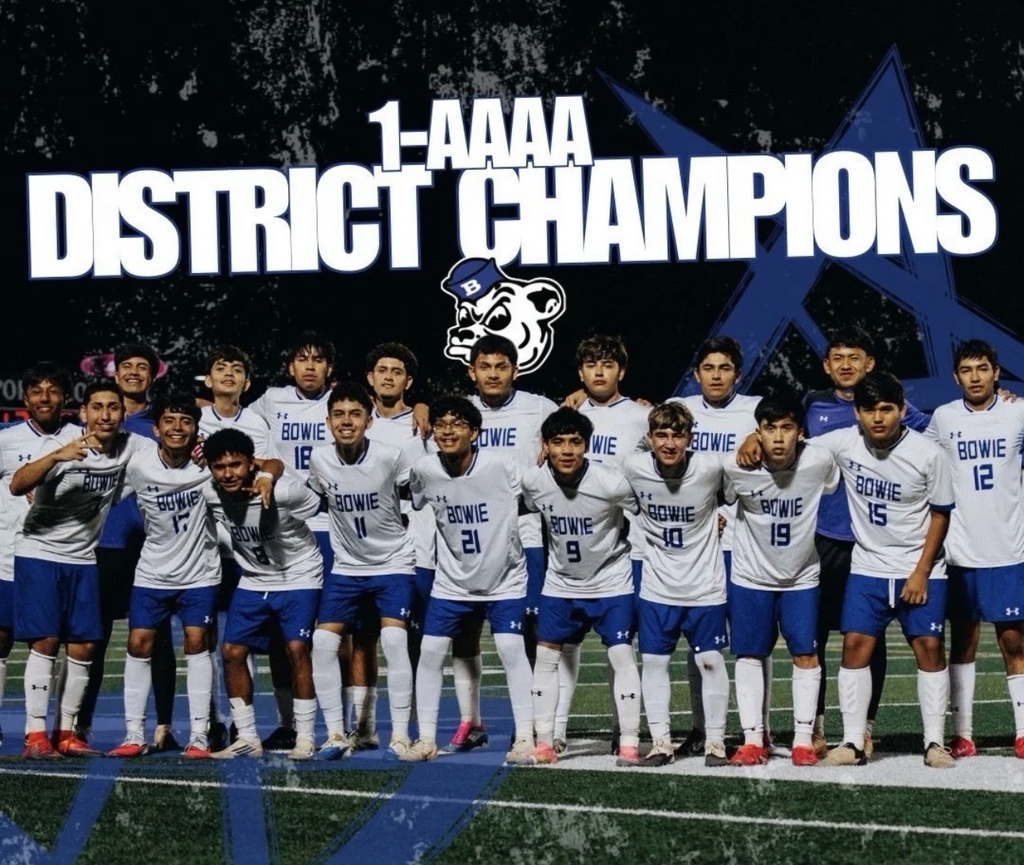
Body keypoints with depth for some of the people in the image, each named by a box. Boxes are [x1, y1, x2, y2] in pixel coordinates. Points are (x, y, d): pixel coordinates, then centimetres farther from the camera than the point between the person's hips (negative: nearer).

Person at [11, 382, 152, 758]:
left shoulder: (130, 447, -6)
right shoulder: (59, 446, -19)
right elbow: (17, 485, -33)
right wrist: (57, 456, -49)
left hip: (82, 559, 5)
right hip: (38, 552, -5)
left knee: (83, 646, 1)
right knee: (45, 642, -10)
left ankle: (65, 733, 10)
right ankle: (35, 734, -9)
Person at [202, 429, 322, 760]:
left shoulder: (285, 490, -28)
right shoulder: (210, 495, -14)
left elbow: (318, 505, -10)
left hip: (298, 577, -5)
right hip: (252, 580, 5)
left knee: (296, 648, -16)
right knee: (232, 651, -2)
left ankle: (305, 738, -7)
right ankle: (247, 739, 8)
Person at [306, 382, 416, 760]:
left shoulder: (391, 458, -18)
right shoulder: (319, 460, -8)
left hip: (393, 563, -4)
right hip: (346, 567, 4)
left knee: (394, 640, -18)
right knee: (323, 643, -6)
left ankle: (400, 734, -9)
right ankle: (335, 733, 5)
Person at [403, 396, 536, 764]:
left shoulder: (502, 466, -20)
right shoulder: (424, 470, -11)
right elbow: (415, 505, 10)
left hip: (505, 580, -3)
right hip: (451, 582, 3)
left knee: (511, 650, -13)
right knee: (430, 651, -1)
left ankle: (525, 739, -4)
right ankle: (426, 740, 9)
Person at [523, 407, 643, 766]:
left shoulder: (612, 483, -25)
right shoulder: (533, 482, -15)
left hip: (612, 582, -4)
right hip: (561, 583, 4)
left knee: (622, 655, -9)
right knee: (545, 656, 2)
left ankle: (630, 744, -3)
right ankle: (544, 743, 10)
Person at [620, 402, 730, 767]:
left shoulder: (711, 467, -17)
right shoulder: (633, 469, -13)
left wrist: (722, 513, 0)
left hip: (705, 586, -2)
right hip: (656, 586, 2)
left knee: (711, 661, 3)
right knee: (654, 661, 5)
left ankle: (715, 741, 14)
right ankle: (660, 742, 15)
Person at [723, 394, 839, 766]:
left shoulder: (820, 462, -20)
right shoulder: (737, 468, -20)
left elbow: (832, 489, 3)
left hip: (801, 577, 0)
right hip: (751, 576, 0)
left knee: (805, 654, 0)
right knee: (749, 654, 3)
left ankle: (803, 739, 8)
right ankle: (752, 739, 10)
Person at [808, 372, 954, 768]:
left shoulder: (928, 454, -15)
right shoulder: (843, 444, -10)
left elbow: (940, 513, -6)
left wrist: (921, 572, -9)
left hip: (920, 569, -2)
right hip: (867, 567, 2)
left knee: (929, 646, -6)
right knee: (856, 643, -6)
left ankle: (934, 742, 0)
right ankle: (853, 743, -2)